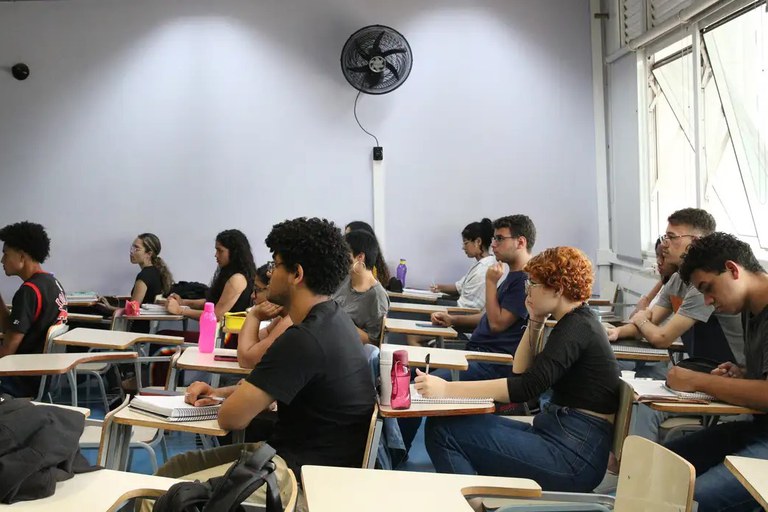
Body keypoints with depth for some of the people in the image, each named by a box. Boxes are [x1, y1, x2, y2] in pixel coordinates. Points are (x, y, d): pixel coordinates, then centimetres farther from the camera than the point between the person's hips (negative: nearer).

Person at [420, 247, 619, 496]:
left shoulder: (577, 326, -15)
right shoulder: (577, 321, 15)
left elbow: (527, 387, -27)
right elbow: (521, 372, 20)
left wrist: (447, 389, -31)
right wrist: (535, 323, 8)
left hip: (574, 456, -10)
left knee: (442, 430, -15)